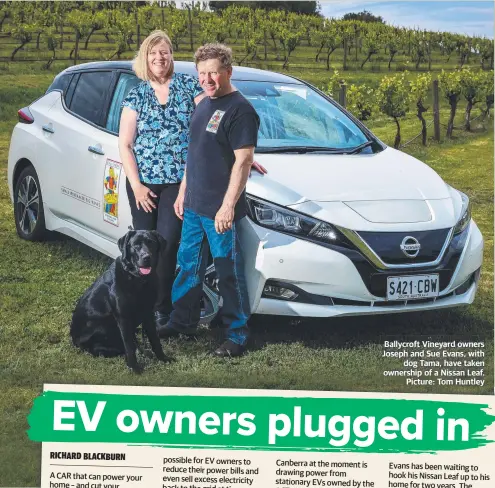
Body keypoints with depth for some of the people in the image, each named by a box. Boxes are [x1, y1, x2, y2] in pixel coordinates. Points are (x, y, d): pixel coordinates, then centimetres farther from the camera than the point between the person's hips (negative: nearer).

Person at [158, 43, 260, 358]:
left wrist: (228, 205, -22)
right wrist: (183, 191, 20)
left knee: (230, 273, 0)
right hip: (194, 207, 9)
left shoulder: (240, 109, -14)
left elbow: (243, 160, -18)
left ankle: (238, 335, 10)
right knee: (189, 266, 17)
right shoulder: (203, 105, 13)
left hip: (221, 211, -8)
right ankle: (183, 322, 31)